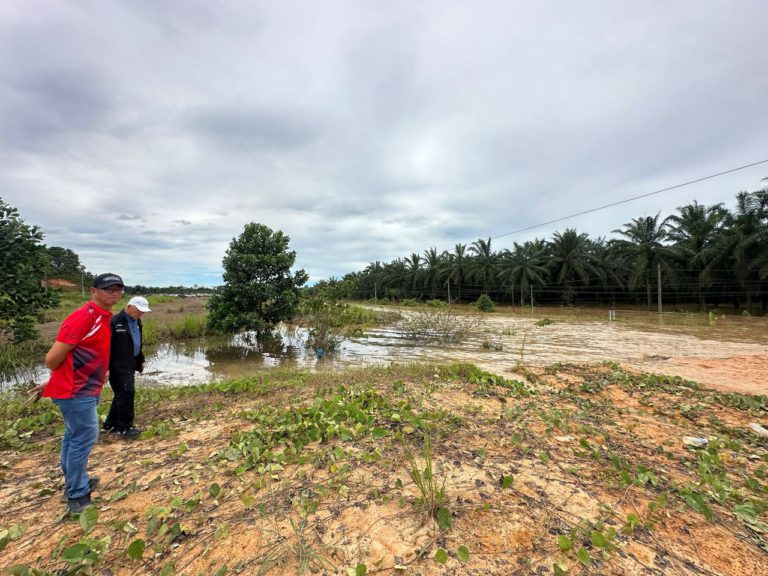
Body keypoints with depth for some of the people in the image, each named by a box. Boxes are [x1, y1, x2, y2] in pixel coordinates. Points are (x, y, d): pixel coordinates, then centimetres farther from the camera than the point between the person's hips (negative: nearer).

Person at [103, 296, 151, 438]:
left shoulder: (137, 321, 9)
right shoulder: (114, 321, -18)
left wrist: (140, 361, 21)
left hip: (129, 365, 9)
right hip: (118, 366, -9)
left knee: (122, 394, 16)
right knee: (126, 394, -4)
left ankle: (110, 424, 30)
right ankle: (124, 428, 9)